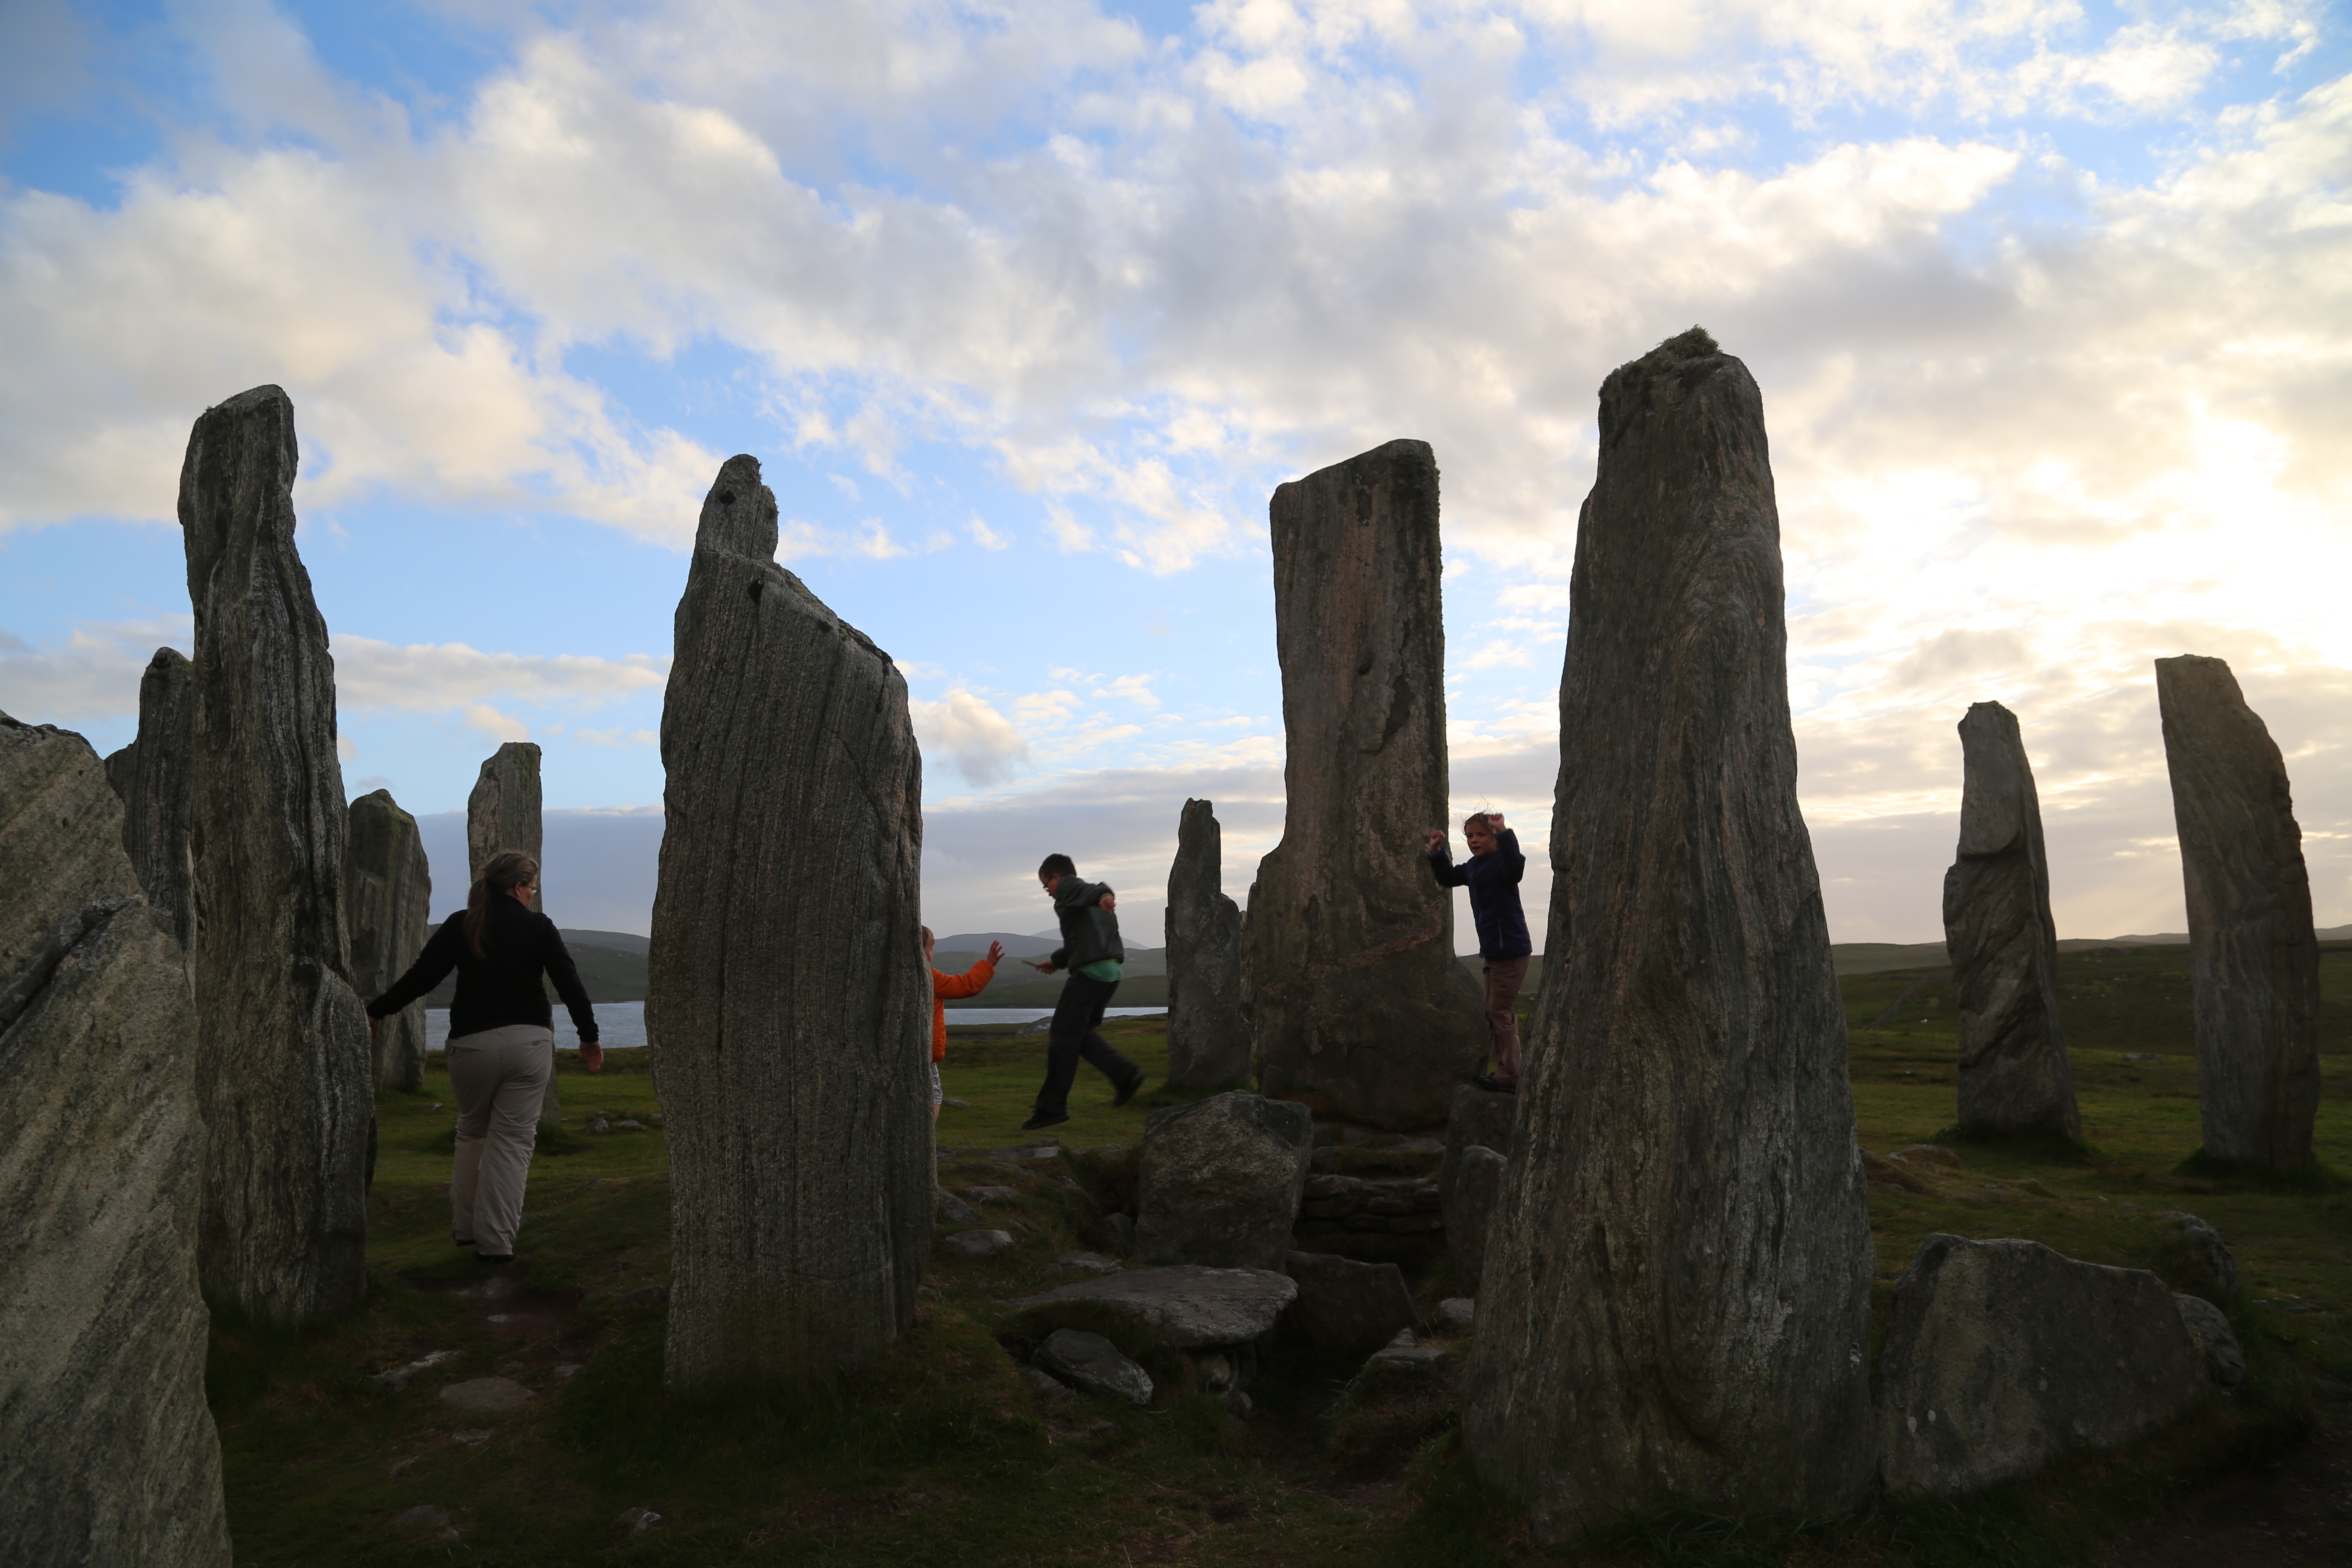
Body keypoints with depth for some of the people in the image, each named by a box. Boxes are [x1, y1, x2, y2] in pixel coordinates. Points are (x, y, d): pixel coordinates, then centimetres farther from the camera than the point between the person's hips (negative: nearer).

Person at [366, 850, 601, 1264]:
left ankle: (465, 1226, 24)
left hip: (473, 1043, 1)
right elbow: (569, 984, -1)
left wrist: (375, 1013, 16)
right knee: (513, 1140, 4)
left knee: (472, 1132, 21)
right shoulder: (539, 926, -1)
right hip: (529, 1041, -1)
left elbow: (420, 976, 3)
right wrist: (589, 1037, 9)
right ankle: (495, 1242, 4)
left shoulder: (461, 926, 2)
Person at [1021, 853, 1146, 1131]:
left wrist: (1104, 896, -45)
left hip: (1089, 972, -9)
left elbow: (1092, 890, -23)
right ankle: (1125, 1074, 8)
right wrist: (1056, 960, 43)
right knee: (1082, 1033, 19)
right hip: (1112, 971, 9)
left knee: (1063, 1037, -3)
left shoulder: (1068, 887, 0)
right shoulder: (1092, 900, 28)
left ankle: (1052, 1108, 0)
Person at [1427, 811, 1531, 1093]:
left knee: (1501, 1012, -8)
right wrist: (1436, 852, 14)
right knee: (1494, 1013, 16)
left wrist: (1503, 834, -44)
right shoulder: (1473, 866, 13)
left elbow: (1515, 866, -38)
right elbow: (1449, 878, 27)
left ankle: (1509, 1077, -4)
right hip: (1493, 950, 10)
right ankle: (1505, 1072, 25)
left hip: (1511, 950, -10)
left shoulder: (1500, 861, -15)